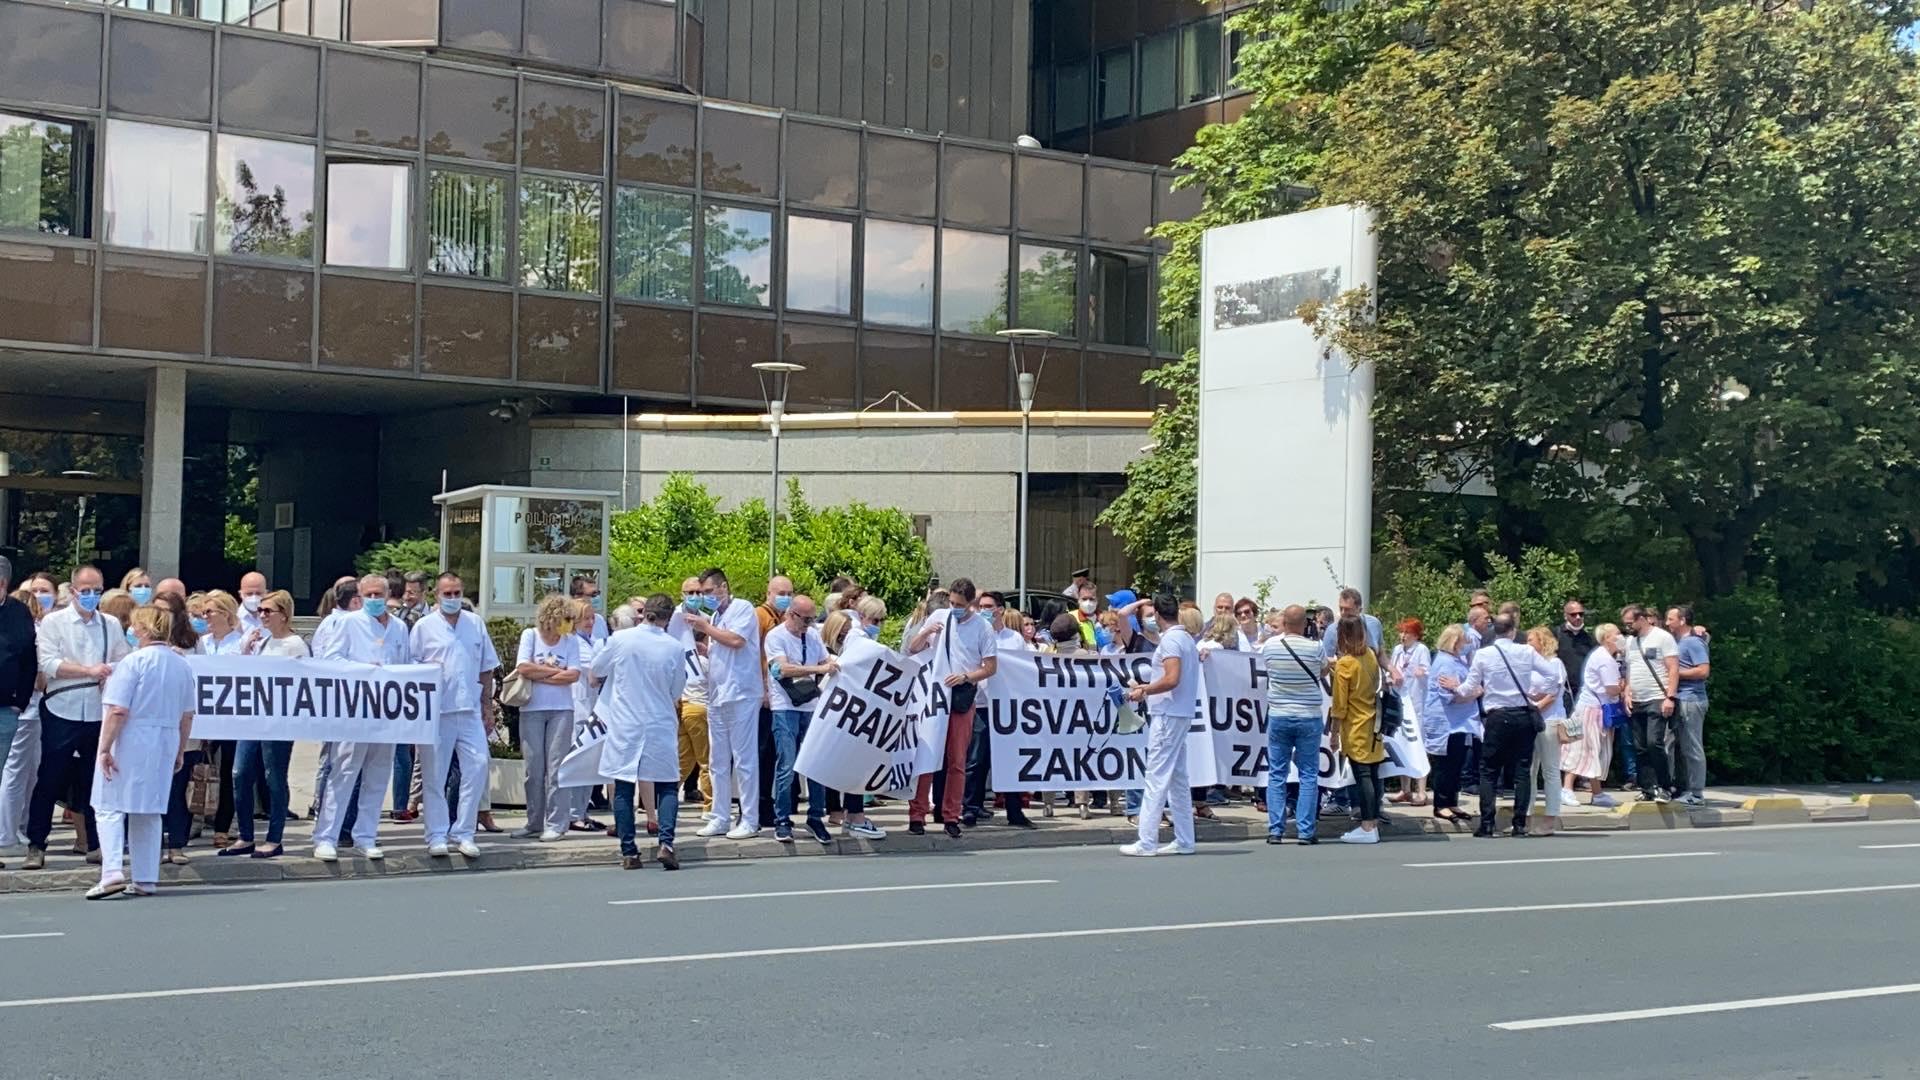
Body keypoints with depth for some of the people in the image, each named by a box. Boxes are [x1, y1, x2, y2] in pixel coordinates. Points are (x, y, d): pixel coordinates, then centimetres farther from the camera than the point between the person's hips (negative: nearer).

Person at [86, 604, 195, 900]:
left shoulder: (134, 662, -12)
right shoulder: (182, 665, 8)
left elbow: (118, 711, -16)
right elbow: (187, 715, 12)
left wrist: (105, 748, -13)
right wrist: (180, 751, 21)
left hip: (130, 742, -6)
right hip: (165, 742, 6)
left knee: (110, 808, 1)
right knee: (149, 812, 13)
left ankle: (112, 871, -14)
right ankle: (146, 879, 13)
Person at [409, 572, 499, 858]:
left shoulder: (476, 624, 11)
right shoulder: (424, 627, 2)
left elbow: (487, 669, 15)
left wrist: (488, 708, 12)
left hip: (470, 710, 3)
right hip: (436, 711, -3)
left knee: (477, 767, -4)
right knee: (435, 775, 2)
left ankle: (463, 832, 6)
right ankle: (437, 835, 10)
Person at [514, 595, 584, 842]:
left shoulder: (571, 640, 5)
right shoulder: (530, 635, 3)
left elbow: (573, 675, -6)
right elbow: (523, 668, -9)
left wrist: (539, 674, -8)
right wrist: (556, 671, -6)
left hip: (561, 710, 0)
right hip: (531, 710, 0)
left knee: (556, 768, -3)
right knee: (533, 768, 3)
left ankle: (555, 824, -1)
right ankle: (534, 823, 11)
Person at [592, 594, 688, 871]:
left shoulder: (619, 640, -8)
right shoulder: (675, 648, -7)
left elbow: (596, 670, 9)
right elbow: (676, 692, 5)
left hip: (624, 727, 0)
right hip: (661, 727, 0)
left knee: (623, 789, 7)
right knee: (667, 787, 9)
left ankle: (629, 852, 5)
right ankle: (665, 843, -8)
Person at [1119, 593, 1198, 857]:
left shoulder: (1170, 639, -13)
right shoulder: (1187, 639, 16)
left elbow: (1172, 679, -22)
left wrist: (1144, 691, -10)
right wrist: (1147, 687, 21)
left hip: (1167, 715, -10)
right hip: (1182, 714, 10)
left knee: (1157, 779, -8)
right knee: (1178, 779, 13)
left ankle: (1147, 842, -8)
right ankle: (1184, 841, 15)